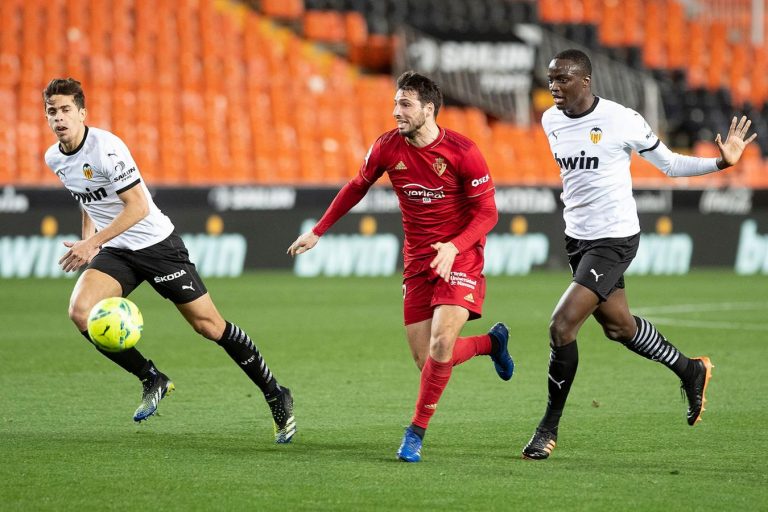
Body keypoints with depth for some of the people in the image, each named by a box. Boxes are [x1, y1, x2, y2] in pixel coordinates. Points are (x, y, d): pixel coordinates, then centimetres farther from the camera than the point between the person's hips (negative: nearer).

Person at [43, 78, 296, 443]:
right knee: (80, 312, -19)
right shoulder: (54, 159, 3)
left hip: (157, 244, -6)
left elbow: (138, 206, -24)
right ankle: (152, 381, -2)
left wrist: (91, 243, -28)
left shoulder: (105, 147, -21)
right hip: (115, 252, 6)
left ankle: (275, 396, 10)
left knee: (209, 324, -5)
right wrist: (88, 240, 14)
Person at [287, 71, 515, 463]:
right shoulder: (387, 147, -3)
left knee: (441, 343, -23)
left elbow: (487, 213, -10)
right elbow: (357, 187, 15)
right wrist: (318, 231, 16)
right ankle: (492, 342, 29)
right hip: (417, 261, 4)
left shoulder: (462, 152, -15)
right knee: (426, 361, -2)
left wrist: (454, 247, -26)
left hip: (459, 258, -4)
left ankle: (417, 431, -7)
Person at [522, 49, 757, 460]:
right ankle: (691, 371, 44)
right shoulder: (551, 121, 2)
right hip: (576, 239, 7)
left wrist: (722, 161, -16)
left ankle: (549, 428, -2)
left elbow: (669, 164, -5)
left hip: (614, 240, -7)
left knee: (561, 326, -16)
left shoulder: (621, 121, -16)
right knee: (618, 325, 18)